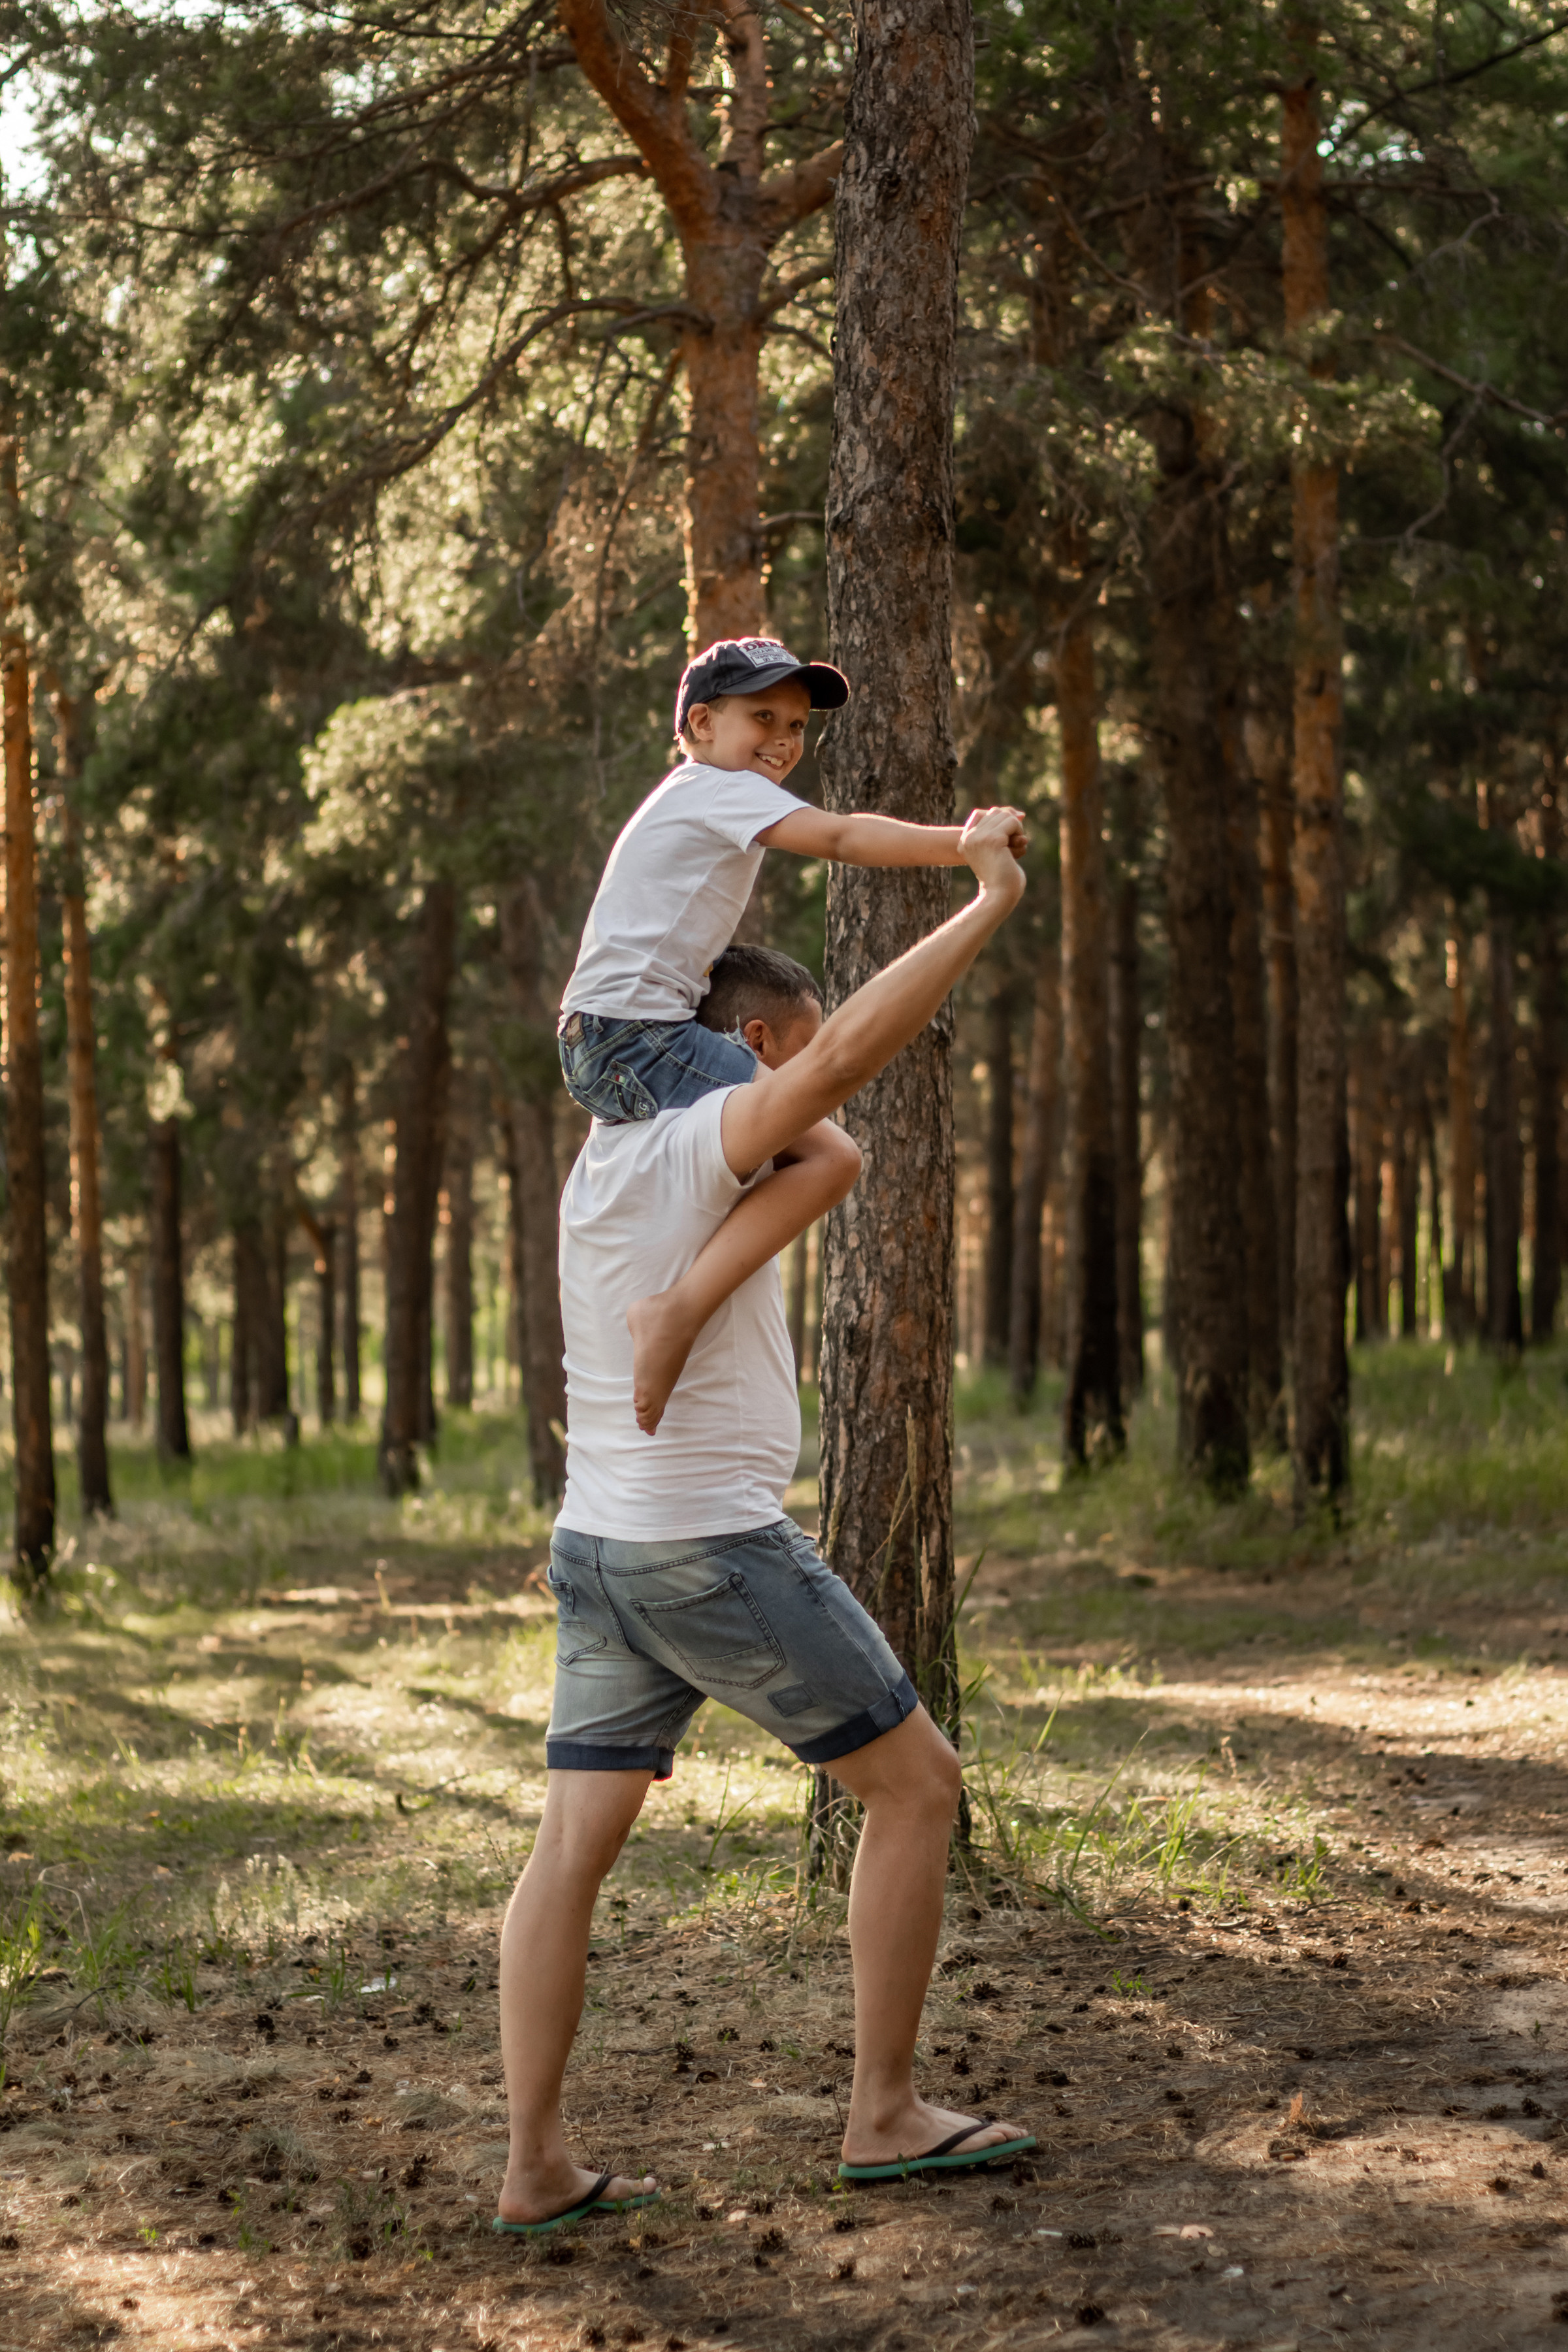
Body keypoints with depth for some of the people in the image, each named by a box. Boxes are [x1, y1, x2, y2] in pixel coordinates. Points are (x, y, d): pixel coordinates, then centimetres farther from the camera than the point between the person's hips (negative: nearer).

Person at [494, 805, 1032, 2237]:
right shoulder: (698, 1145, -12)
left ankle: (535, 2169, 4)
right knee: (916, 1783, 6)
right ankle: (886, 2115, 9)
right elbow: (849, 1051, -29)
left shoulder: (603, 1156, 14)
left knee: (576, 1846, 6)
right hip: (716, 1545, -8)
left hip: (600, 1548, 8)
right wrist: (987, 906, -21)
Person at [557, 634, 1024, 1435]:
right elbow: (839, 838, -20)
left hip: (598, 1040, 11)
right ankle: (677, 1309, -34)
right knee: (824, 1155, -24)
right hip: (634, 1033, -11)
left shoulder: (694, 800, 25)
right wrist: (964, 844, -28)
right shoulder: (724, 789, -5)